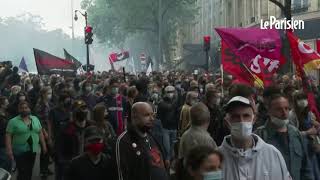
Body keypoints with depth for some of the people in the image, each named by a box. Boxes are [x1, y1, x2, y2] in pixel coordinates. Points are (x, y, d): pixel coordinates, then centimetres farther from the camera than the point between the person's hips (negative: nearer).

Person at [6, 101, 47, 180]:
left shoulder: (35, 119, 7)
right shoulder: (13, 121, -6)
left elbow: (40, 133, 11)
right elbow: (8, 136, -9)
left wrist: (44, 146, 8)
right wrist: (9, 150, -17)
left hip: (32, 150, 4)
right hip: (20, 152, -4)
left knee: (29, 172, 12)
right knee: (22, 173, -6)